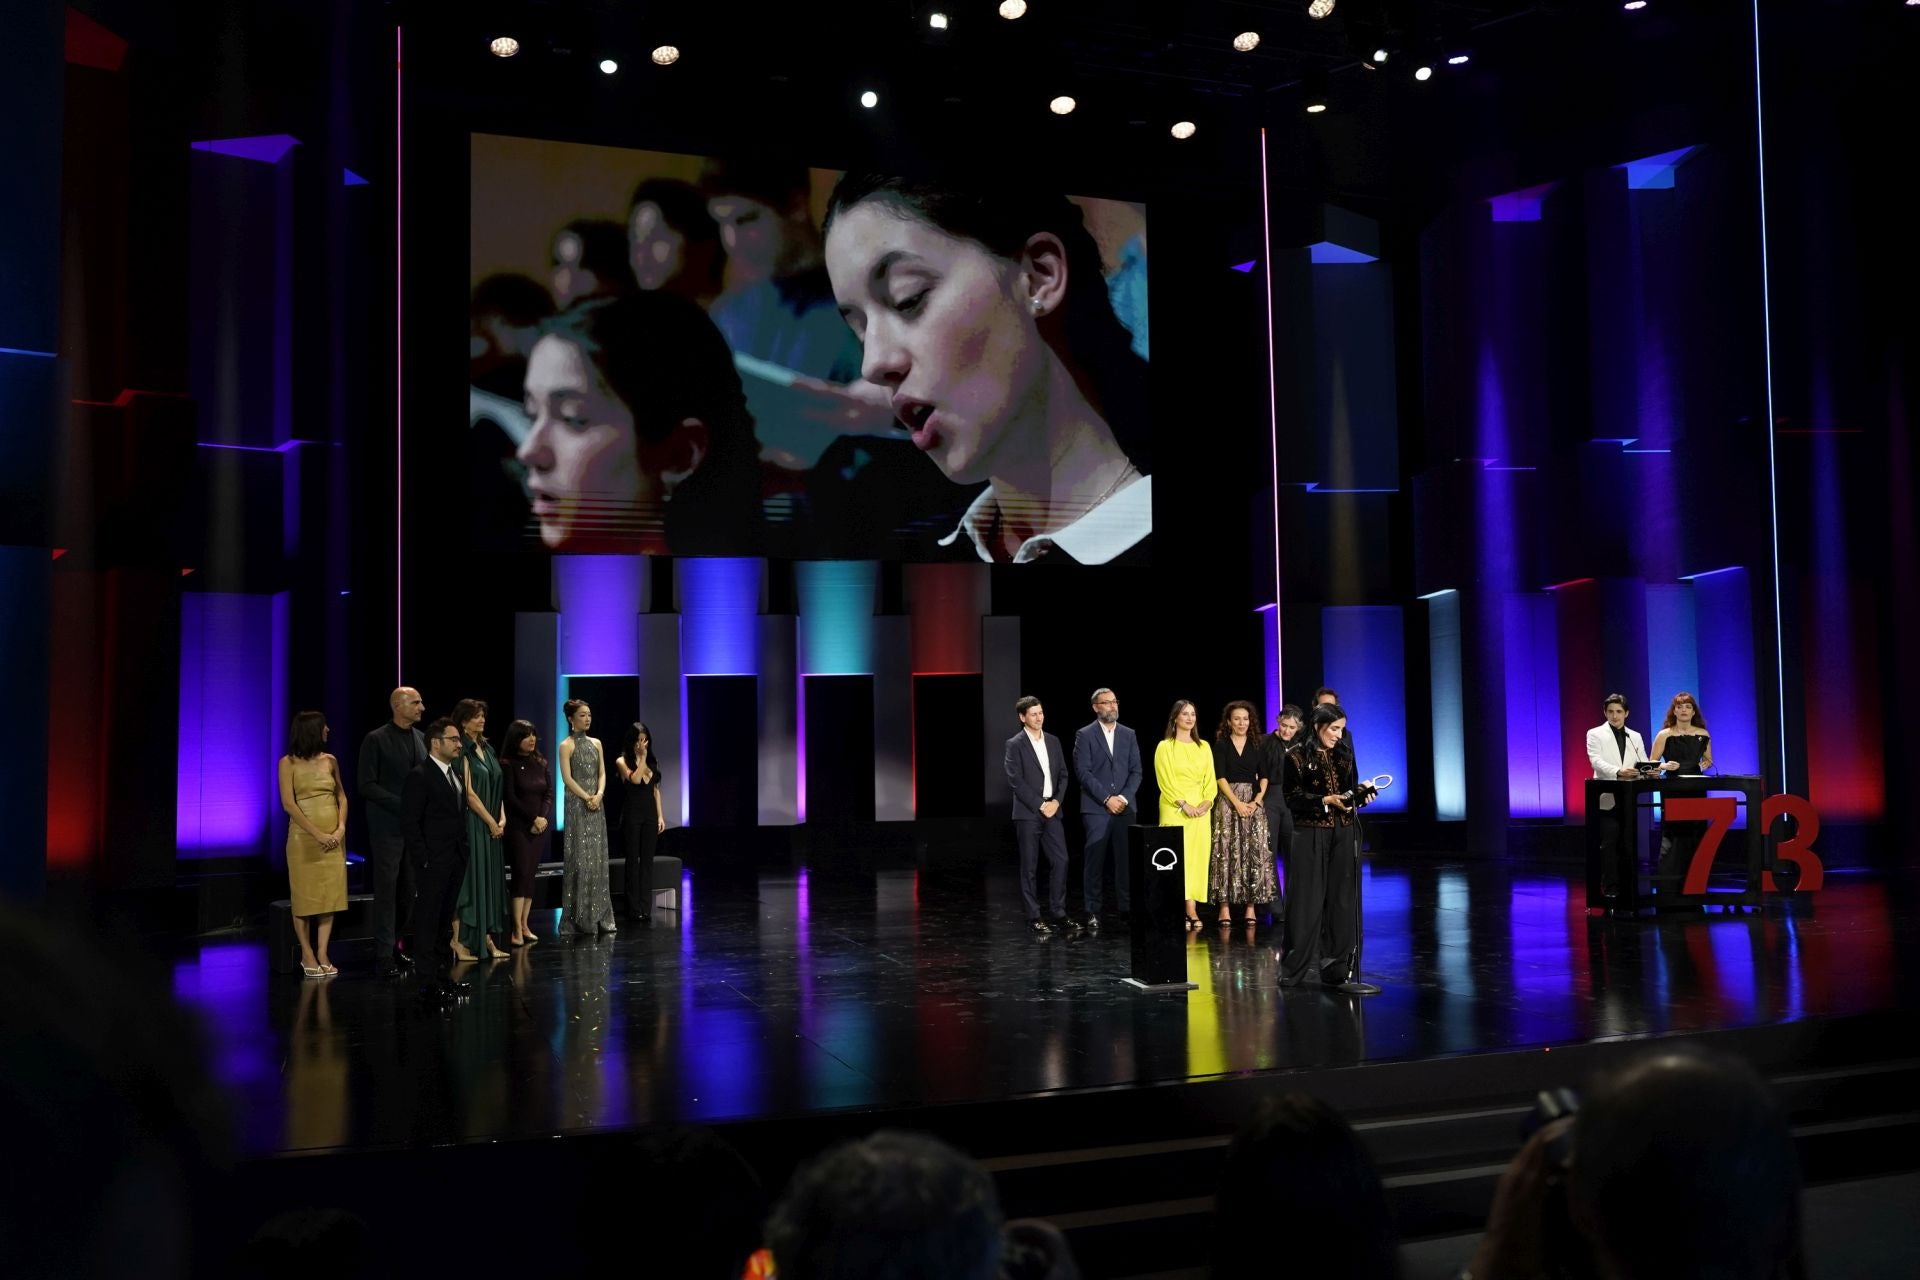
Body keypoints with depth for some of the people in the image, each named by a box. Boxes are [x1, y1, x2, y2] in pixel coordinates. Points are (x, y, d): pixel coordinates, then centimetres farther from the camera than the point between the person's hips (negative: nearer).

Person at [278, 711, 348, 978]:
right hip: (304, 837, -4)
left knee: (330, 895, 2)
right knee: (305, 896, 1)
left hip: (333, 838, 4)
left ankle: (322, 955, 8)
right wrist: (317, 834, -16)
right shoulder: (289, 763, -4)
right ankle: (307, 955, 12)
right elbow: (288, 804, -10)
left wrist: (341, 828, -5)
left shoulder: (330, 761, 8)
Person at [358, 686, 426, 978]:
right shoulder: (375, 740, -6)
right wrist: (402, 804, -17)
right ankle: (385, 954, 4)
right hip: (388, 826, -5)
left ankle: (394, 944, 15)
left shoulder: (421, 738, 10)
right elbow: (367, 786, -10)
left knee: (409, 889, 6)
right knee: (387, 890, -1)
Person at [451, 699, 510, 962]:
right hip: (472, 824, -8)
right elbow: (468, 792, -15)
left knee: (489, 879, 8)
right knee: (469, 879, -6)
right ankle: (460, 942, -2)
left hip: (491, 826, 8)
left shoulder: (487, 749, 14)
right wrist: (491, 821, -11)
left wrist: (502, 818, 2)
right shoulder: (462, 751, -10)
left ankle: (487, 939, 12)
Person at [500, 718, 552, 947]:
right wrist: (533, 818, -10)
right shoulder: (508, 764, -5)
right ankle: (517, 930, -10)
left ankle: (524, 925, 9)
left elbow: (549, 793, 7)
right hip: (518, 826, -5)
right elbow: (511, 798, -9)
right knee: (521, 874, -10)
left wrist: (543, 817, -8)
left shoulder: (541, 763, 11)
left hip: (539, 827, 5)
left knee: (531, 876, 5)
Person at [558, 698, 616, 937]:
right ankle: (579, 919, -2)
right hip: (577, 805, -6)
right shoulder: (567, 745, -4)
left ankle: (600, 916, 10)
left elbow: (602, 773, 9)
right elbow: (567, 778, -11)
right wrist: (587, 797, -15)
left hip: (597, 805, 6)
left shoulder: (596, 743, 12)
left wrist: (599, 794, -8)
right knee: (580, 860, -6)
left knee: (598, 859, 6)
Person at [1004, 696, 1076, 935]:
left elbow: (1063, 774, 11)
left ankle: (1058, 913, 11)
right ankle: (1033, 917, 7)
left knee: (1060, 861, 2)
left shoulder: (1053, 741, 11)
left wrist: (1056, 801, -4)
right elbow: (1016, 781, -12)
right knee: (1029, 867, 1)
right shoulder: (1015, 744, -6)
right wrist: (1040, 805, -14)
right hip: (1028, 813, -5)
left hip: (1052, 810, 5)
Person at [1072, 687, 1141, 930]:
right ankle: (1093, 911, 4)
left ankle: (1126, 908, 9)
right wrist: (1107, 798, -12)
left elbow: (1136, 771, 8)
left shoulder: (1129, 735, 13)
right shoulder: (1085, 735, 1)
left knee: (1126, 860, 1)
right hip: (1096, 809, -3)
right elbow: (1083, 772, -6)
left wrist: (1124, 797, -7)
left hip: (1124, 808, 3)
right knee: (1095, 861, -2)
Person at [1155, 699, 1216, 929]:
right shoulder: (1165, 746, 0)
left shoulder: (1203, 746, 14)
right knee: (1178, 858, -7)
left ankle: (1192, 909, 3)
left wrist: (1207, 801, -5)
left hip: (1201, 811, 5)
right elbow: (1166, 780, -7)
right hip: (1175, 809, -5)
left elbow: (1210, 778, 11)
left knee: (1198, 857, 1)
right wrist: (1184, 805, -15)